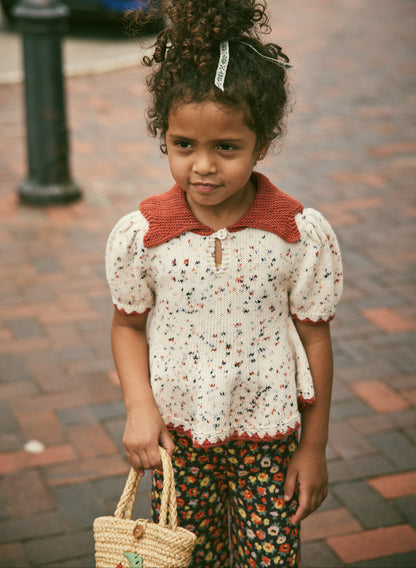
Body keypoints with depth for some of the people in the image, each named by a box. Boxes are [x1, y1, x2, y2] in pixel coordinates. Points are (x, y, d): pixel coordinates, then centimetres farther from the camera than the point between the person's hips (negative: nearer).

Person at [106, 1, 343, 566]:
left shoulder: (304, 234, -14)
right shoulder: (139, 234, -12)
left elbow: (314, 339, -5)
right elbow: (128, 324, 2)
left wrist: (314, 446, 0)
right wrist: (140, 406, -12)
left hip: (269, 436, -1)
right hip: (177, 433, 1)